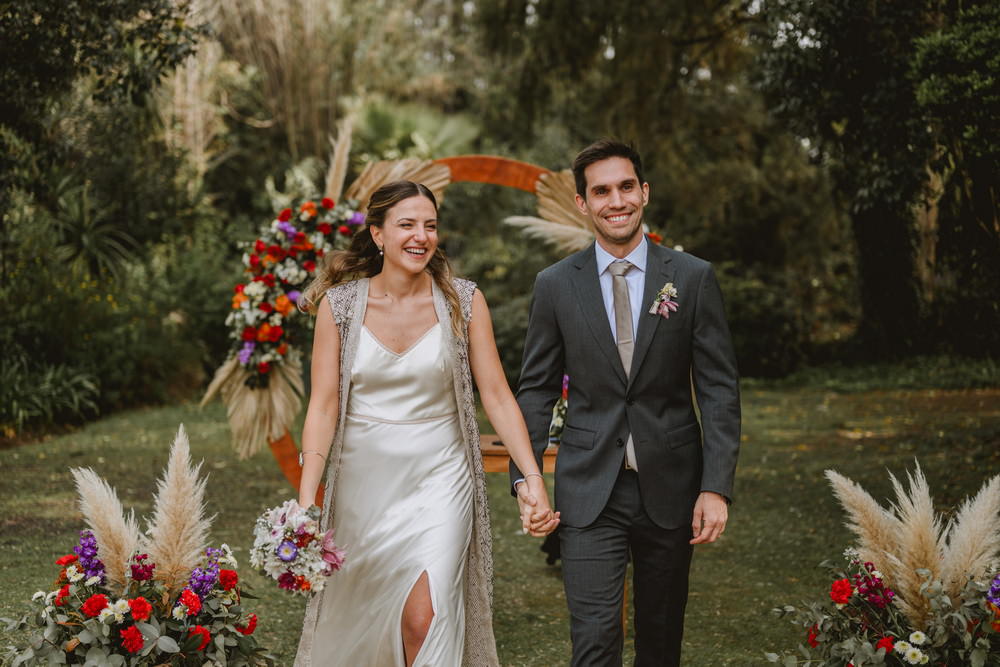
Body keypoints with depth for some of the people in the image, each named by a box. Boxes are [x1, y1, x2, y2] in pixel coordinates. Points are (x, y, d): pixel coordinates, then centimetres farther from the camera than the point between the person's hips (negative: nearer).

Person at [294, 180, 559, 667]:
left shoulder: (463, 301, -3)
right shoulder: (339, 304, -3)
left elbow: (496, 395, -3)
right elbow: (323, 405, -6)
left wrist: (534, 480, -12)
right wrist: (305, 501, -14)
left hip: (439, 480, -1)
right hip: (364, 480, 1)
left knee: (424, 620, -12)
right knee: (356, 625, 12)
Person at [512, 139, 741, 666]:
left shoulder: (694, 278, -1)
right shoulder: (555, 285, 1)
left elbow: (719, 389, -2)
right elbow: (536, 390, 6)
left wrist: (716, 487, -10)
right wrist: (525, 479, -1)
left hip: (670, 488, 1)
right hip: (589, 490, -1)